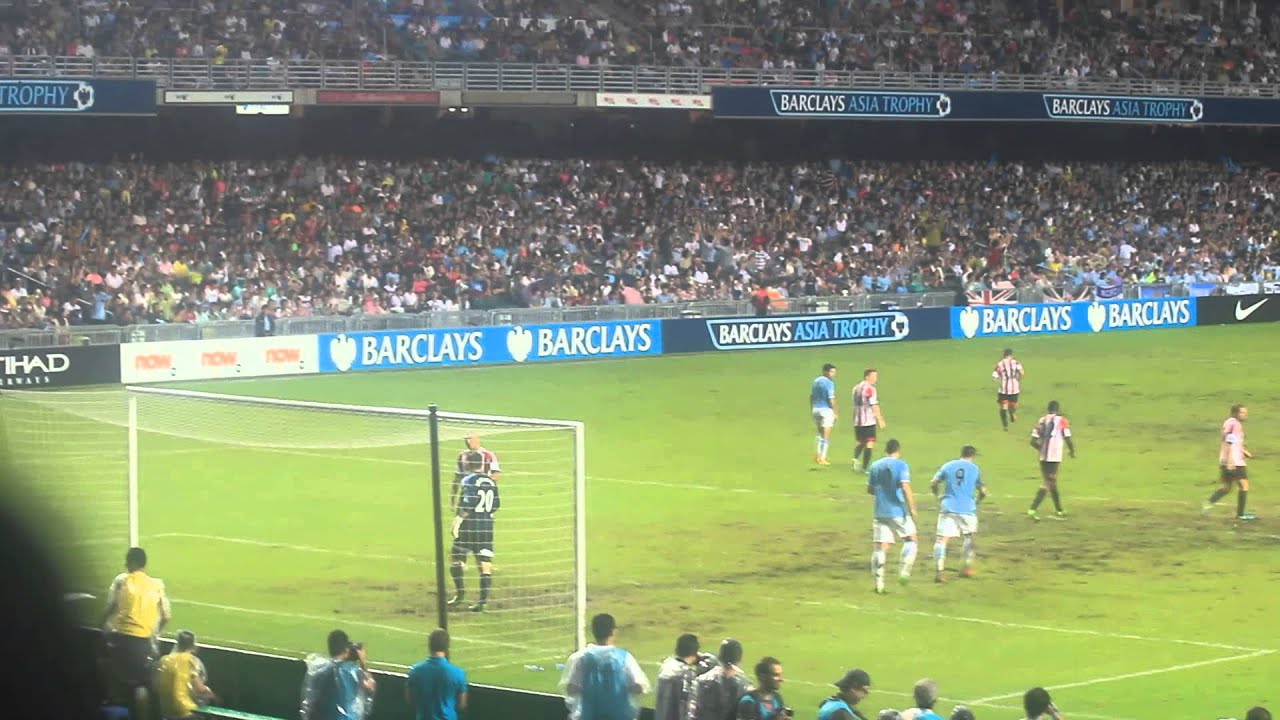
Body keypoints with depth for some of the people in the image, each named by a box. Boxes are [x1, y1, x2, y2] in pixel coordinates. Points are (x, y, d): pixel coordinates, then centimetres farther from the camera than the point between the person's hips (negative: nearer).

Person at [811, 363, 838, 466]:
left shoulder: (816, 381, 10)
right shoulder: (829, 383, -13)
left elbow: (811, 397, 14)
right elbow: (831, 399, -17)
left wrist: (812, 409, 21)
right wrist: (835, 412, -9)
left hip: (816, 409, 7)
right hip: (826, 410, -7)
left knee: (820, 433, 22)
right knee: (826, 436, 1)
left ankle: (817, 453, 11)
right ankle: (822, 458, 2)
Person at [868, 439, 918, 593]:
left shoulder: (875, 466, 9)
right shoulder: (901, 465, -7)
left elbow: (870, 489, 18)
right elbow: (905, 487, -19)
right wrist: (912, 508, -14)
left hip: (881, 512, 4)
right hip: (898, 511, -4)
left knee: (880, 547, 2)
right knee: (910, 540, 15)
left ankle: (879, 581, -4)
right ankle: (904, 571, 2)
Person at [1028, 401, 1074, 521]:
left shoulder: (1041, 421, 6)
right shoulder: (1061, 421, -6)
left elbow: (1033, 441, 3)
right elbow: (1068, 440, -9)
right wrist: (1072, 452, 11)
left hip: (1043, 457, 6)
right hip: (1054, 457, -6)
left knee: (1052, 483, 18)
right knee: (1049, 484, -4)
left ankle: (1059, 511, 29)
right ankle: (1033, 510, -17)